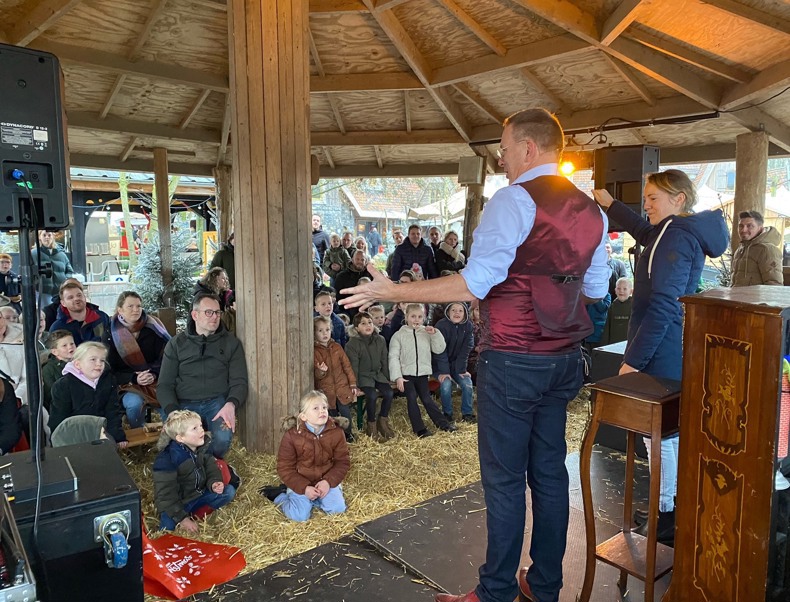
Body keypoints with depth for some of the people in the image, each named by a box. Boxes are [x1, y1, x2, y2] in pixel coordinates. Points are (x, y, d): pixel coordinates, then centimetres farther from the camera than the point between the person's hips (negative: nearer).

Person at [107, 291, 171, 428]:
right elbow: (110, 371, 0)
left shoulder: (152, 328, 3)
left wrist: (154, 374, -17)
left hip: (156, 380, 1)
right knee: (135, 403, -33)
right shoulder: (112, 334, 0)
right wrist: (134, 379, -15)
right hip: (127, 385, -1)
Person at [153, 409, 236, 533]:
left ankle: (195, 514, -7)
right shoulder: (166, 460, -25)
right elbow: (166, 495, -21)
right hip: (177, 503, -5)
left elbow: (211, 469, 3)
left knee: (229, 491, -8)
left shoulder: (203, 448, -7)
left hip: (199, 495, 6)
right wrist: (182, 519, -23)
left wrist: (214, 483, -20)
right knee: (167, 526, -30)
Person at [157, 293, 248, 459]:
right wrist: (173, 413, -16)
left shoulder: (231, 343, 7)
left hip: (217, 402, 0)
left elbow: (239, 381, 2)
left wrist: (230, 405, -21)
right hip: (184, 404, 0)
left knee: (223, 438, -30)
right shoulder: (176, 343, 8)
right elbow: (165, 385, 5)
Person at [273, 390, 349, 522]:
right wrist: (304, 488, -21)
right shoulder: (291, 435, -17)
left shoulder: (336, 432, -11)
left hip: (326, 480, 2)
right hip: (300, 483, -2)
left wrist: (329, 482, -20)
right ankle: (281, 498, 12)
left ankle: (312, 499, 11)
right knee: (300, 516, -18)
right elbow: (285, 468, -12)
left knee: (338, 508, -15)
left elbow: (343, 461, -5)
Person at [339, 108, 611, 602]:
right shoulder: (591, 210, 10)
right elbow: (596, 289, 17)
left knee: (504, 480, 4)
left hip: (513, 361, -8)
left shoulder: (514, 199, -14)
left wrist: (392, 292, -17)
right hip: (566, 359, 8)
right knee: (550, 471, 16)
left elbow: (477, 282, -22)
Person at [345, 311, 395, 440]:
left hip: (378, 374, 5)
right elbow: (353, 366, -10)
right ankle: (371, 425, -6)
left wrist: (387, 379, 11)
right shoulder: (353, 343, -11)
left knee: (389, 392, -19)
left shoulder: (380, 340, 3)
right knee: (372, 395, -27)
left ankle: (383, 421, 3)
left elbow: (384, 362, 11)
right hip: (363, 376, -4)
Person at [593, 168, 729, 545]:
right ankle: (678, 510, 31)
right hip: (676, 351, 10)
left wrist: (634, 359, -21)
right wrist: (610, 205, 35)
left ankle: (666, 518, 11)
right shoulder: (686, 233, 14)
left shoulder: (677, 235, -16)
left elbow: (663, 305, -23)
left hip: (662, 354, -10)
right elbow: (644, 233, 37)